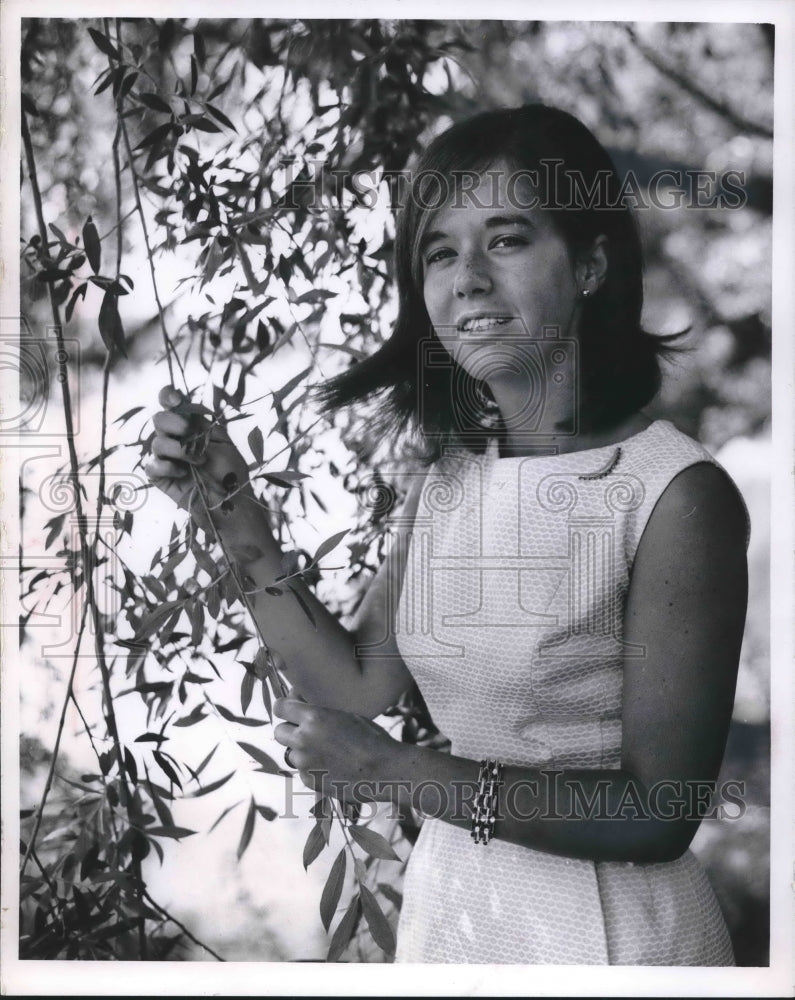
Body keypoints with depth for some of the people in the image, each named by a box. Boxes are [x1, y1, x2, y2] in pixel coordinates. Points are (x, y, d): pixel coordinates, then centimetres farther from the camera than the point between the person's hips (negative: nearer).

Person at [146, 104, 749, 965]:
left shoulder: (678, 497, -21)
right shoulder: (449, 472, 0)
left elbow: (660, 813, -20)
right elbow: (357, 685, 1)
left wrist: (399, 774, -21)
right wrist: (237, 523, -6)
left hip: (606, 927, -5)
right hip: (446, 901, 6)